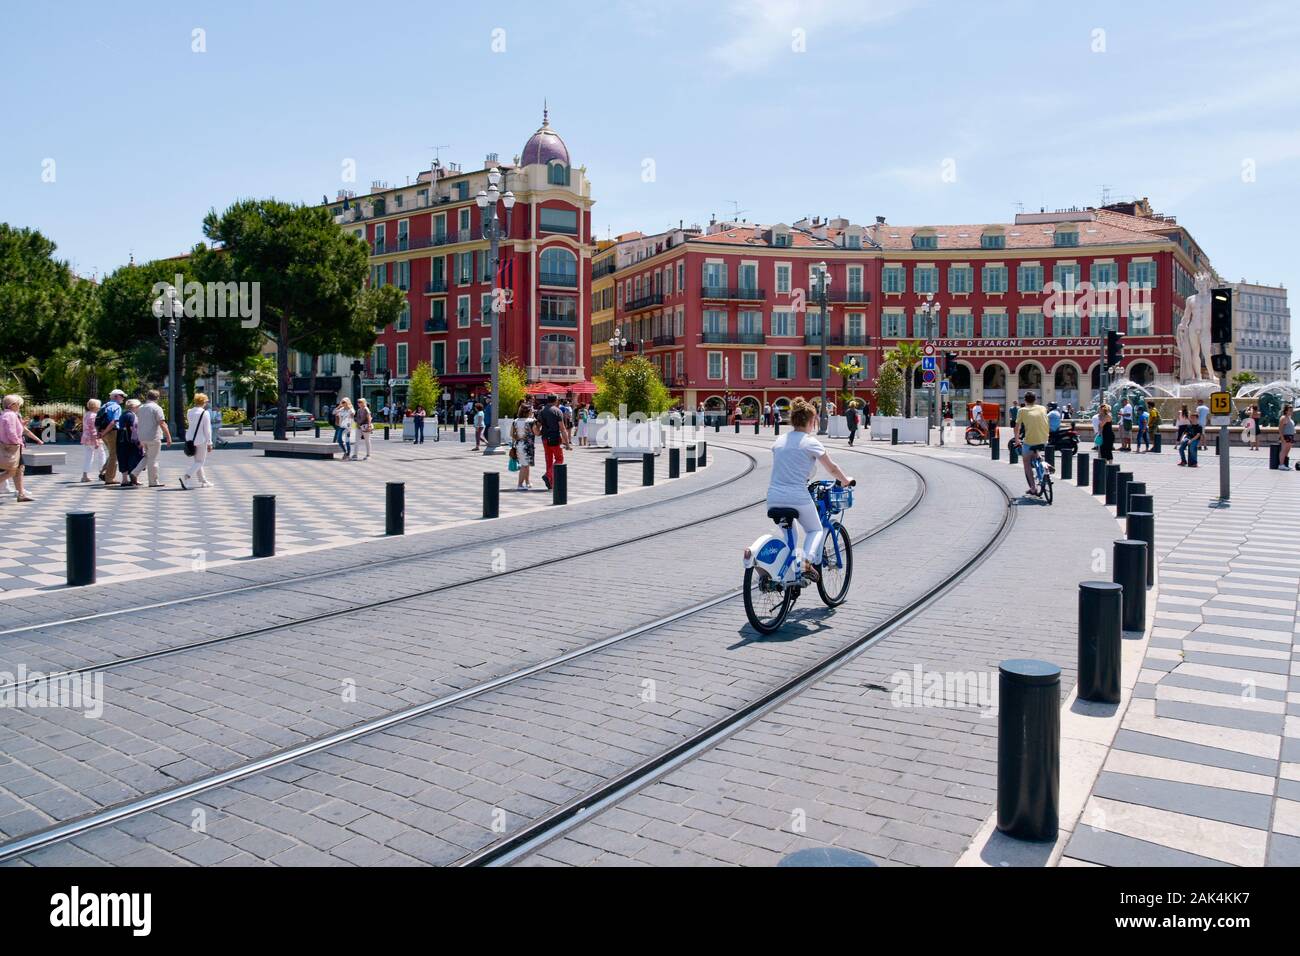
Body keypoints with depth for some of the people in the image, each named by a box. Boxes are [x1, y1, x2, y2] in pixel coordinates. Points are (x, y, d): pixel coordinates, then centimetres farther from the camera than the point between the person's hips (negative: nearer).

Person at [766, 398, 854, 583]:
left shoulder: (779, 440, 12)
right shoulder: (810, 442, -3)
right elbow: (832, 469, 6)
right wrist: (845, 480, 25)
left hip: (773, 497, 5)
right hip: (797, 497, -5)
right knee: (815, 530, 19)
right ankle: (807, 562, -6)